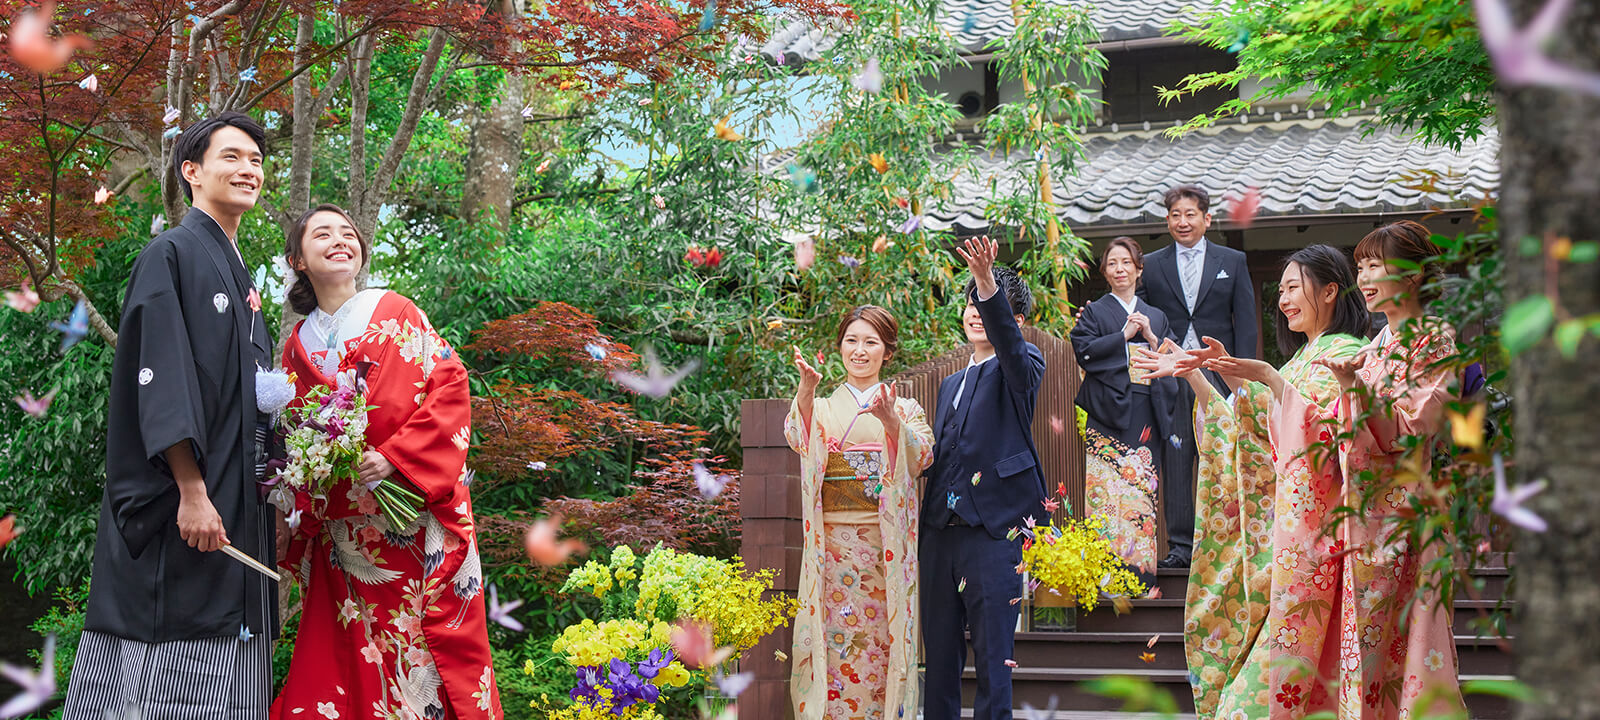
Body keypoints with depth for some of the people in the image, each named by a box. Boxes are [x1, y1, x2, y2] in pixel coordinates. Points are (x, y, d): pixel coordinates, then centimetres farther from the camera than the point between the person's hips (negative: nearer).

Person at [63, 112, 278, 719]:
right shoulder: (172, 255, -4)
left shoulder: (239, 276, 21)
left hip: (241, 507, 8)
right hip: (180, 510, -8)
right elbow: (162, 380, -15)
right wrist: (193, 491, -22)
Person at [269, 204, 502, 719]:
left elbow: (451, 387, -5)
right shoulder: (298, 347, 13)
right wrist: (300, 478, -3)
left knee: (432, 650, -4)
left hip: (420, 514, -3)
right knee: (343, 660, -2)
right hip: (344, 536, 3)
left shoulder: (396, 314, 3)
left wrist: (395, 456, -14)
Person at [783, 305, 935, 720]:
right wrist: (806, 389, -28)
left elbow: (921, 456, -7)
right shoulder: (822, 407, 13)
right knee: (834, 636, -6)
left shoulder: (906, 409, 13)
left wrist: (892, 422, -25)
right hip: (833, 541, 0)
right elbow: (797, 438, -10)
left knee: (881, 636, -2)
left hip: (886, 541, 0)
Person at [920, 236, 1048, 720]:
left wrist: (987, 281, -36)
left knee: (993, 660, -7)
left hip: (994, 530, -7)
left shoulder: (1020, 367, 3)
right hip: (940, 530, 7)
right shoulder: (951, 384, 24)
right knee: (939, 658, 8)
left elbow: (1005, 338, -20)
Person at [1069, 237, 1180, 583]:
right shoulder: (1094, 312, 10)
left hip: (1147, 417, 4)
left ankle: (1141, 571, 2)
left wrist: (1151, 337, -2)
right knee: (1108, 492, -13)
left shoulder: (1157, 316, 21)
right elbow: (1084, 351, -6)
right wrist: (1125, 335, -7)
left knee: (1143, 495, -1)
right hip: (1109, 415, -4)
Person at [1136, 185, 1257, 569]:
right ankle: (1181, 544, 5)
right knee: (1174, 461, 0)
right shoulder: (1151, 265, 10)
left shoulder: (1233, 262, 9)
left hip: (1217, 374, -1)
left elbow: (1246, 321, 6)